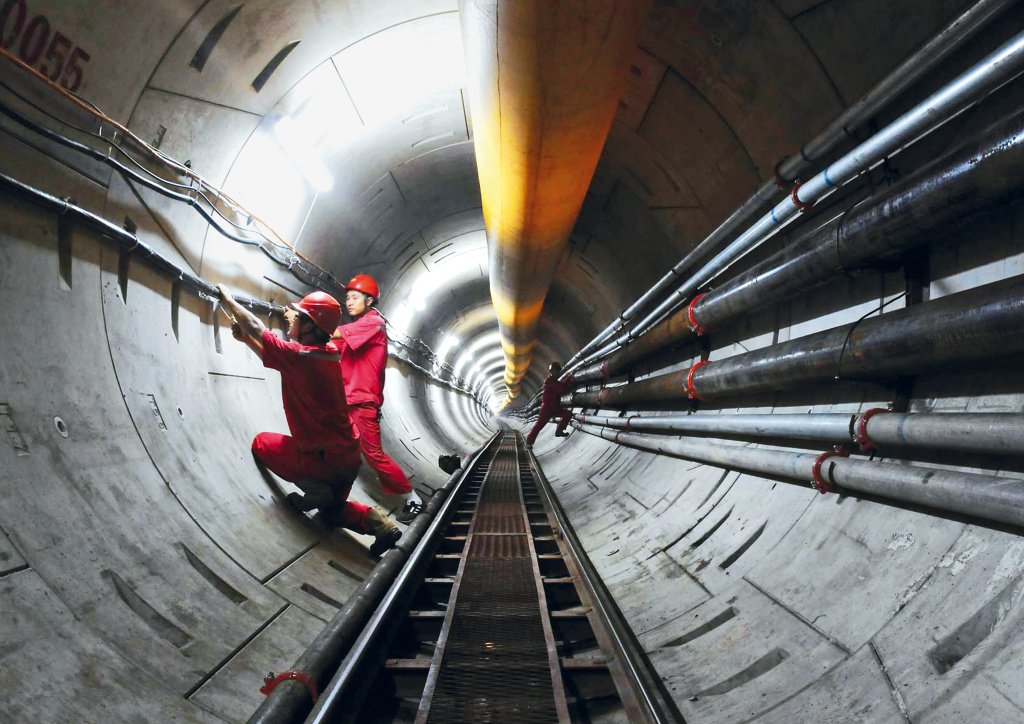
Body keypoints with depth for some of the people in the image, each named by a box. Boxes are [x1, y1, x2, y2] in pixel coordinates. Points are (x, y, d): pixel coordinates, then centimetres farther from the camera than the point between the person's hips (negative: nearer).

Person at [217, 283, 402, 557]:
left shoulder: (297, 356, -22)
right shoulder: (331, 354, 0)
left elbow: (257, 329, -8)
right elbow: (271, 353, 15)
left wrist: (228, 300, 6)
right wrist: (245, 338, 9)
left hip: (322, 459, -7)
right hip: (350, 456, 8)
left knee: (261, 442, 17)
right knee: (332, 511, 30)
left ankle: (312, 488, 2)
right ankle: (376, 522, 3)